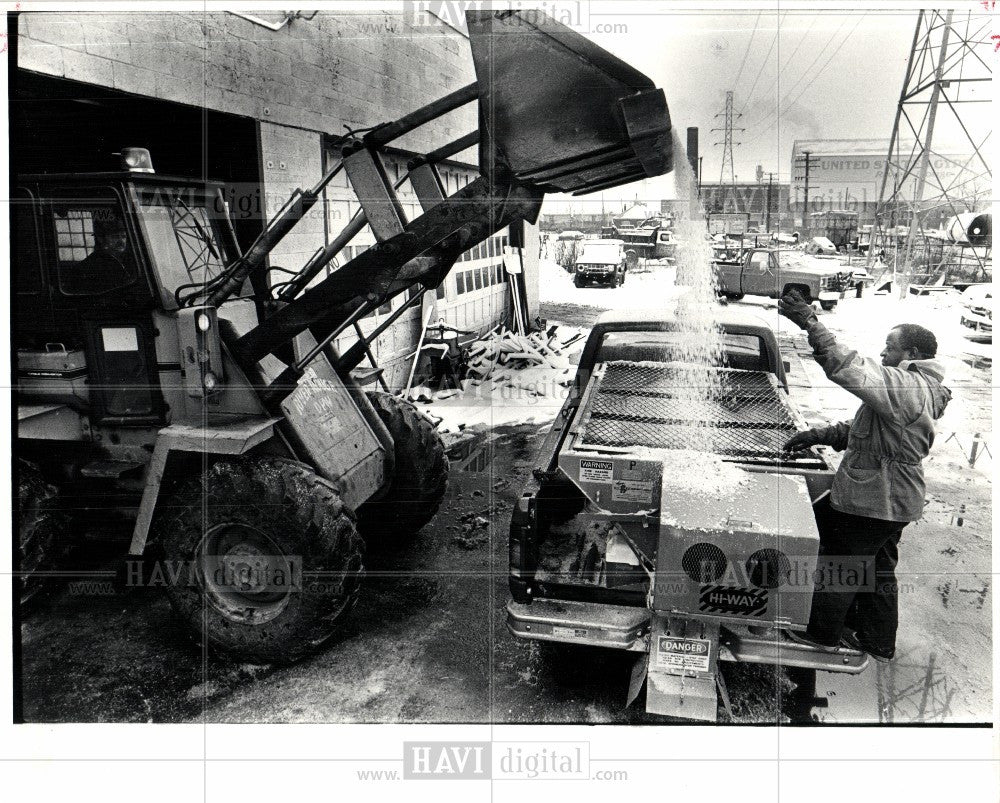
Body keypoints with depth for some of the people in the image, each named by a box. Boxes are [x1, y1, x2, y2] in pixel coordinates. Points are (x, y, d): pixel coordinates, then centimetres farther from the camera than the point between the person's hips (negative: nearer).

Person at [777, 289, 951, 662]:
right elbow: (864, 428, 17)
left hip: (872, 501, -10)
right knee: (877, 570, 20)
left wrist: (811, 324, -35)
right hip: (891, 501, 10)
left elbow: (851, 369, -36)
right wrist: (820, 436, 8)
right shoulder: (917, 390, 13)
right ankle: (878, 642, 32)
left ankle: (823, 634, 20)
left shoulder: (906, 386, -22)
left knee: (839, 564, 5)